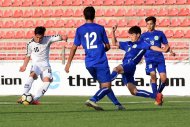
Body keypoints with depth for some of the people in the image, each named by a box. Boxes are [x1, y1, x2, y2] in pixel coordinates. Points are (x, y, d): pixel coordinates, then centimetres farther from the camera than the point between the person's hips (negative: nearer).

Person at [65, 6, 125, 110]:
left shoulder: (80, 30, 4)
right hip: (101, 62, -4)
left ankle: (117, 104, 19)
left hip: (89, 63, 4)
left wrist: (68, 63, 9)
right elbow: (107, 46, 7)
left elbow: (74, 48, 3)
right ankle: (92, 100, -28)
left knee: (104, 85, 18)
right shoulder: (100, 28, 1)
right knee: (106, 86, -5)